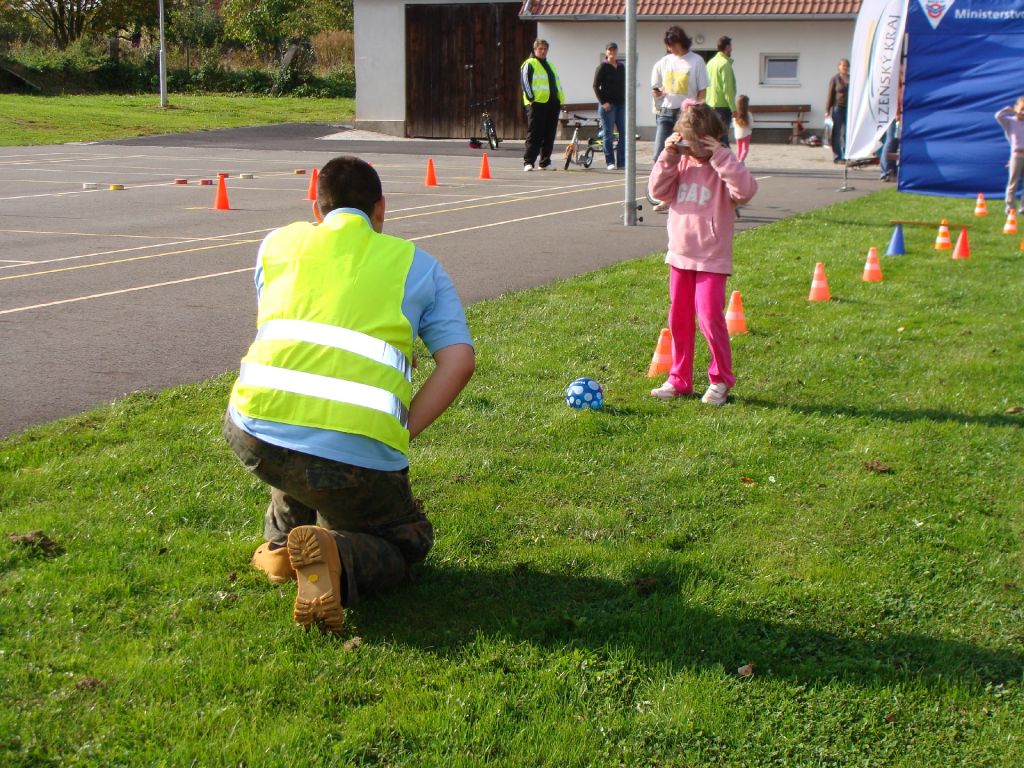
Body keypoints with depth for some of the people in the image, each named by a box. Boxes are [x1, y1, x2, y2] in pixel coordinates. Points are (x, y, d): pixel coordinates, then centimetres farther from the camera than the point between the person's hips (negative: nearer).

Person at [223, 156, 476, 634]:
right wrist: (400, 431, 7)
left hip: (254, 432, 3)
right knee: (408, 542, 23)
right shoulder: (418, 265, 17)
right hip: (358, 452, -3)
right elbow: (459, 359, 5)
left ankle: (282, 544, 29)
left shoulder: (279, 242, 22)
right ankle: (336, 557, -9)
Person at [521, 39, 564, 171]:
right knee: (534, 135, -10)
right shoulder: (530, 64, -1)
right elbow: (525, 81, -9)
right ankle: (528, 162, -9)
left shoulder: (550, 65, 24)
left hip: (552, 104, 8)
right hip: (537, 104, -8)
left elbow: (557, 84, 28)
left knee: (549, 135, 8)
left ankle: (545, 163, 15)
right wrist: (531, 98, -17)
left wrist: (560, 100, 20)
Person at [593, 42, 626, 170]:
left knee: (624, 133, 1)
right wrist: (603, 102, -13)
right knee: (609, 134, -2)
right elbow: (596, 86, -5)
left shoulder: (621, 67, 13)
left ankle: (622, 162, 6)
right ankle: (610, 162, 2)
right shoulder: (602, 67, -3)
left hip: (621, 104, 5)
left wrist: (626, 100, 9)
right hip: (608, 105, -5)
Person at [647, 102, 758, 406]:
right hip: (680, 255, 6)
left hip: (712, 258, -6)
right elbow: (658, 190, 0)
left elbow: (746, 189, -27)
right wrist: (668, 156, -9)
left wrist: (720, 156, -28)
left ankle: (720, 380, 8)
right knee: (678, 319, 11)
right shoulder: (681, 164, 6)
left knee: (710, 317, -9)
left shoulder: (722, 167, -10)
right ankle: (679, 378, 23)